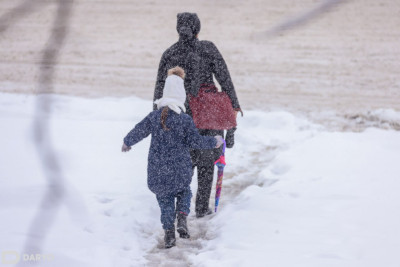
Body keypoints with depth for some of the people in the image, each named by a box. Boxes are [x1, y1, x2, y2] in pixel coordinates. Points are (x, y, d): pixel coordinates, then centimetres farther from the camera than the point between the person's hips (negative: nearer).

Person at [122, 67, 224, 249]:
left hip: (157, 169, 1)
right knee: (184, 192, 23)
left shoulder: (154, 117, -5)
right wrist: (214, 142, 8)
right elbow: (195, 141, -8)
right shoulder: (185, 120, -11)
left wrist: (127, 142, 26)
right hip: (181, 169, -1)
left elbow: (138, 132, 6)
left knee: (165, 199, 15)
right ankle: (182, 219, 1)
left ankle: (169, 231, 9)